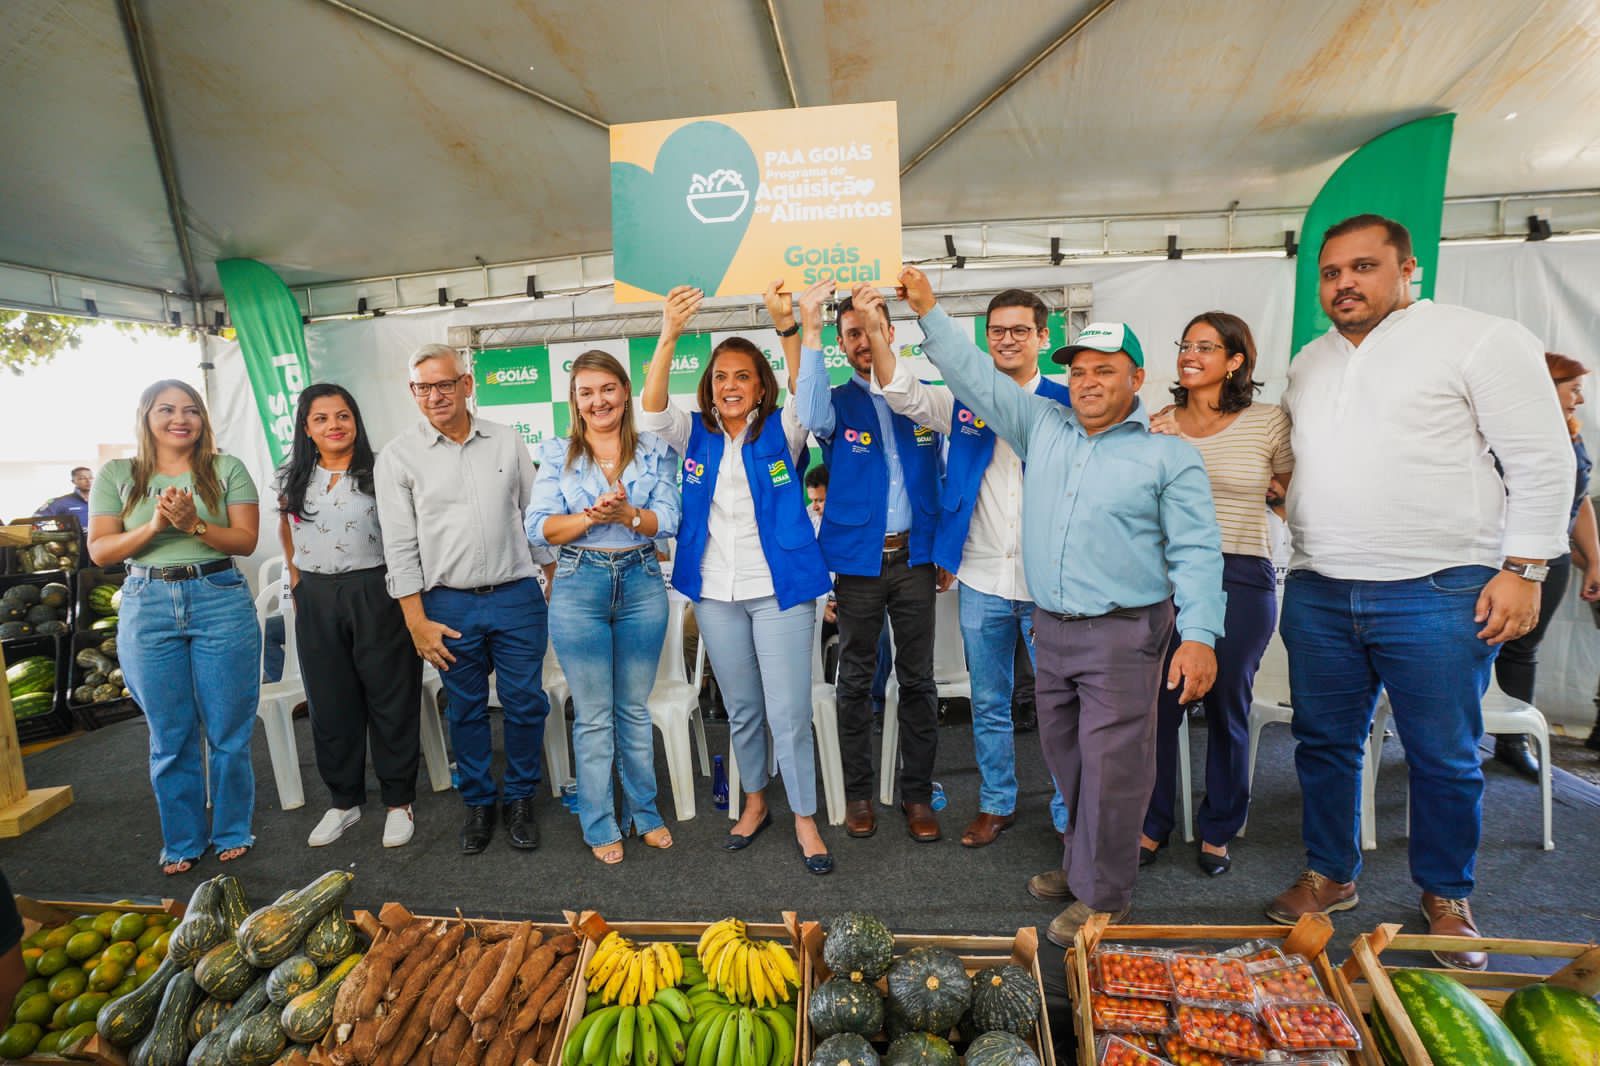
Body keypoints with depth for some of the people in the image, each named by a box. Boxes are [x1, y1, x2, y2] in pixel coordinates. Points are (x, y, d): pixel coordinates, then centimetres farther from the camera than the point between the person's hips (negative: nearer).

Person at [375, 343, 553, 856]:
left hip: (518, 597, 1)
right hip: (451, 605, 0)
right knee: (466, 709, 12)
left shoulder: (508, 441, 4)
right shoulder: (398, 456, 0)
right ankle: (478, 803, 31)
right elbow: (399, 545, -1)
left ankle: (520, 799, 26)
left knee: (526, 704, 5)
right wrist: (417, 620, -4)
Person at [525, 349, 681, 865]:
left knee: (635, 709, 14)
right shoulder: (558, 454, 4)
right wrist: (592, 516, -19)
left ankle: (644, 812, 31)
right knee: (593, 715, 8)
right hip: (579, 587, 0)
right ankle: (600, 825, 24)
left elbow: (668, 518, -6)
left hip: (642, 584, 1)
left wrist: (627, 514, -24)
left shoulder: (655, 450, 5)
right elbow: (539, 527, -4)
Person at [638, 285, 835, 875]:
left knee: (789, 713, -1)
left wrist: (788, 328, -34)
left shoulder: (780, 432, -1)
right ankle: (754, 803, 37)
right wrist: (669, 336, -27)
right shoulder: (696, 435, 5)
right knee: (741, 710, 17)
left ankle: (805, 820, 19)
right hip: (715, 593, 3)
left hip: (779, 589, -3)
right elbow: (651, 411, -13)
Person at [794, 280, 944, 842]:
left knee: (918, 679, 8)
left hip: (914, 556, 1)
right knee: (856, 680, 9)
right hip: (857, 559, -1)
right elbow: (812, 417, -22)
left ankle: (917, 793, 23)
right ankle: (857, 792, 24)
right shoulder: (838, 403, 3)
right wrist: (809, 332, -28)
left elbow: (946, 475, 11)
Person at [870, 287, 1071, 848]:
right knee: (989, 704, 14)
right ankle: (996, 804, 32)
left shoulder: (1066, 404, -1)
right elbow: (904, 394, -10)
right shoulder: (965, 400, 5)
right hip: (981, 580, 2)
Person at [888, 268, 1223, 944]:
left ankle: (1101, 896, 17)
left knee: (1111, 766, -1)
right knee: (1066, 757, 16)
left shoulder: (1169, 455, -2)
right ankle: (1082, 863, 35)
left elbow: (1196, 552, -5)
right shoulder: (1042, 427, 9)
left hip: (1124, 634, -4)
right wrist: (928, 310, 3)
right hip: (1050, 628, 5)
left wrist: (1198, 636, -15)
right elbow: (976, 377, 9)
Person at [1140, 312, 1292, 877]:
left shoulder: (1269, 422, 0)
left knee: (1227, 709, 11)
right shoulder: (1158, 424, 6)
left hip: (1241, 579, -1)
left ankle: (1217, 832, 29)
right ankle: (1151, 826, 21)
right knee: (1160, 704, 4)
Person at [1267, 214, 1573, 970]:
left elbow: (1542, 462, -6)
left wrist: (1523, 570, -11)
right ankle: (1331, 875, 31)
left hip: (1437, 595, -5)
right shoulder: (1307, 363, 14)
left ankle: (1446, 898, 30)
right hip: (1317, 595, 5)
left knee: (1444, 759, 8)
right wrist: (1284, 493, 9)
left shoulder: (1481, 340, -3)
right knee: (1324, 743, 13)